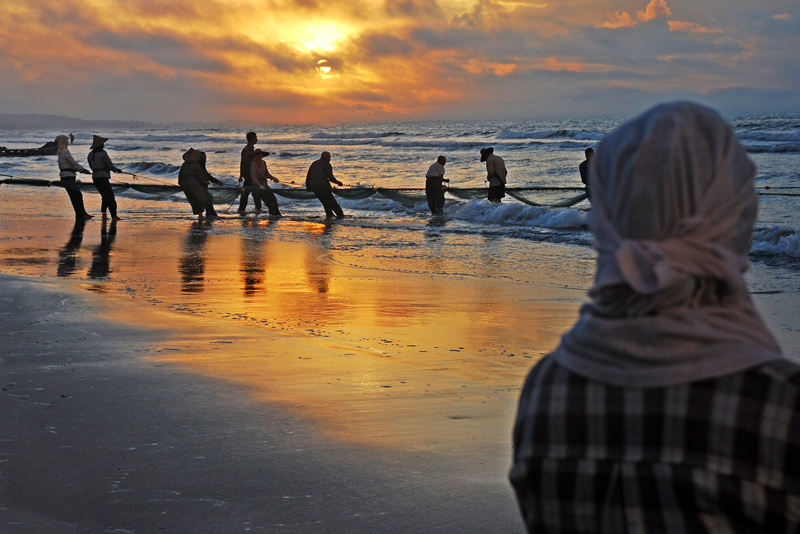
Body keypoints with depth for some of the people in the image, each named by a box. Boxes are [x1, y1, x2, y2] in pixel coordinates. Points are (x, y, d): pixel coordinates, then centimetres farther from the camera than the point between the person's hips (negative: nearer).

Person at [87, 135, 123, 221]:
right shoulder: (103, 153, -11)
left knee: (105, 196, 18)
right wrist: (117, 170, 7)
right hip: (103, 177, -7)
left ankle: (104, 213, 9)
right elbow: (109, 165, -11)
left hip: (95, 177, 7)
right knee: (110, 196, -4)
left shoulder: (91, 154, 10)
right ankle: (114, 216, -7)